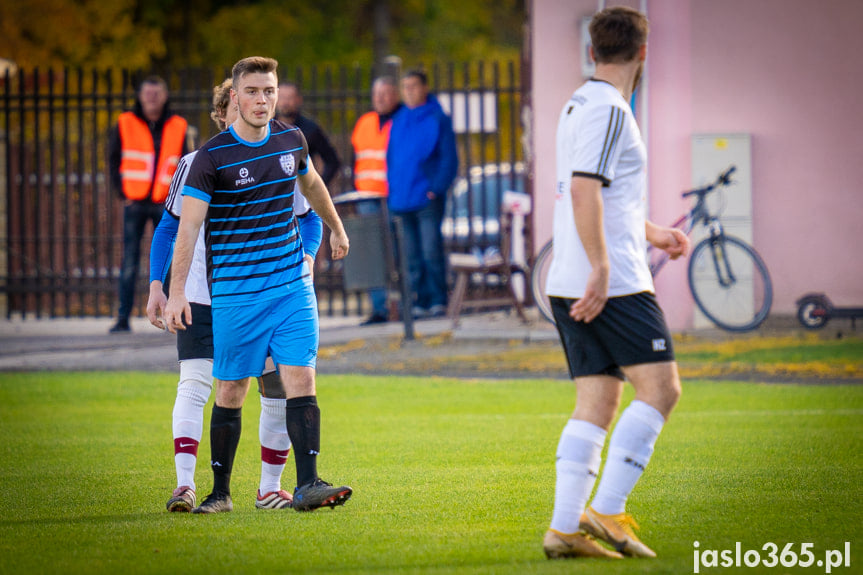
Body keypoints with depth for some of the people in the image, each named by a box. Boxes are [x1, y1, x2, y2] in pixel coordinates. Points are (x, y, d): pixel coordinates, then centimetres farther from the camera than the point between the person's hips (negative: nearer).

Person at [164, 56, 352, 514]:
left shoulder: (291, 140, 5)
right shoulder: (212, 157, -10)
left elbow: (311, 184, 27)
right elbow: (188, 227, -12)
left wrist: (336, 228, 41)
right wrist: (176, 293, -20)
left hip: (293, 285, 3)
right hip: (235, 294, -3)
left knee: (300, 381, -8)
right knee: (231, 391, 3)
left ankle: (308, 485, -12)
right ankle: (220, 492, 15)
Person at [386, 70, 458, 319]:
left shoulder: (438, 120, -1)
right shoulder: (398, 121, 15)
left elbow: (449, 158, -3)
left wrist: (437, 189, -12)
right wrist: (392, 190, 9)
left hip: (427, 198, -5)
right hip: (402, 201, 5)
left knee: (431, 252, -8)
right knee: (412, 257, 5)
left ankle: (438, 301, -2)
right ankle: (420, 303, 8)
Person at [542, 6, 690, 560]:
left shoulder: (580, 106, 19)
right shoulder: (608, 110, -11)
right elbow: (583, 191, -21)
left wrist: (653, 233, 36)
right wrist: (601, 270, -23)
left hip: (573, 285, 9)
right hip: (614, 283, -9)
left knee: (596, 404, 6)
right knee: (661, 388, -7)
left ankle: (565, 528, 0)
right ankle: (606, 511, -12)